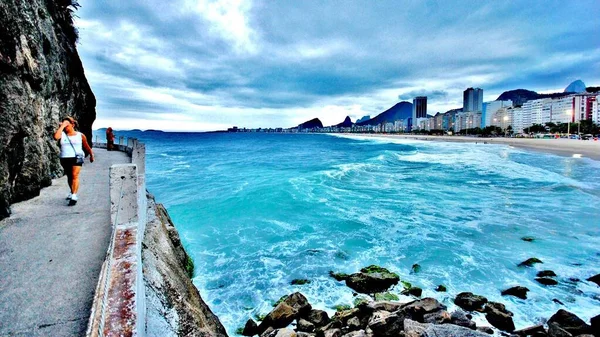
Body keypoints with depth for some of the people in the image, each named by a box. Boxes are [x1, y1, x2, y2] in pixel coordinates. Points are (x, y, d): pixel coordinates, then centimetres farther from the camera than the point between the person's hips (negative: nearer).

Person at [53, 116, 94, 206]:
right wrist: (62, 126, -12)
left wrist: (91, 155, 18)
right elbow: (56, 136, -19)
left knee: (75, 176, -16)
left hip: (76, 158, -3)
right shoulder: (62, 134, 5)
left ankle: (74, 196, -21)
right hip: (65, 158, 3)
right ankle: (72, 192, 37)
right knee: (69, 176, 17)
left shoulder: (80, 135, 3)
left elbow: (86, 146, 13)